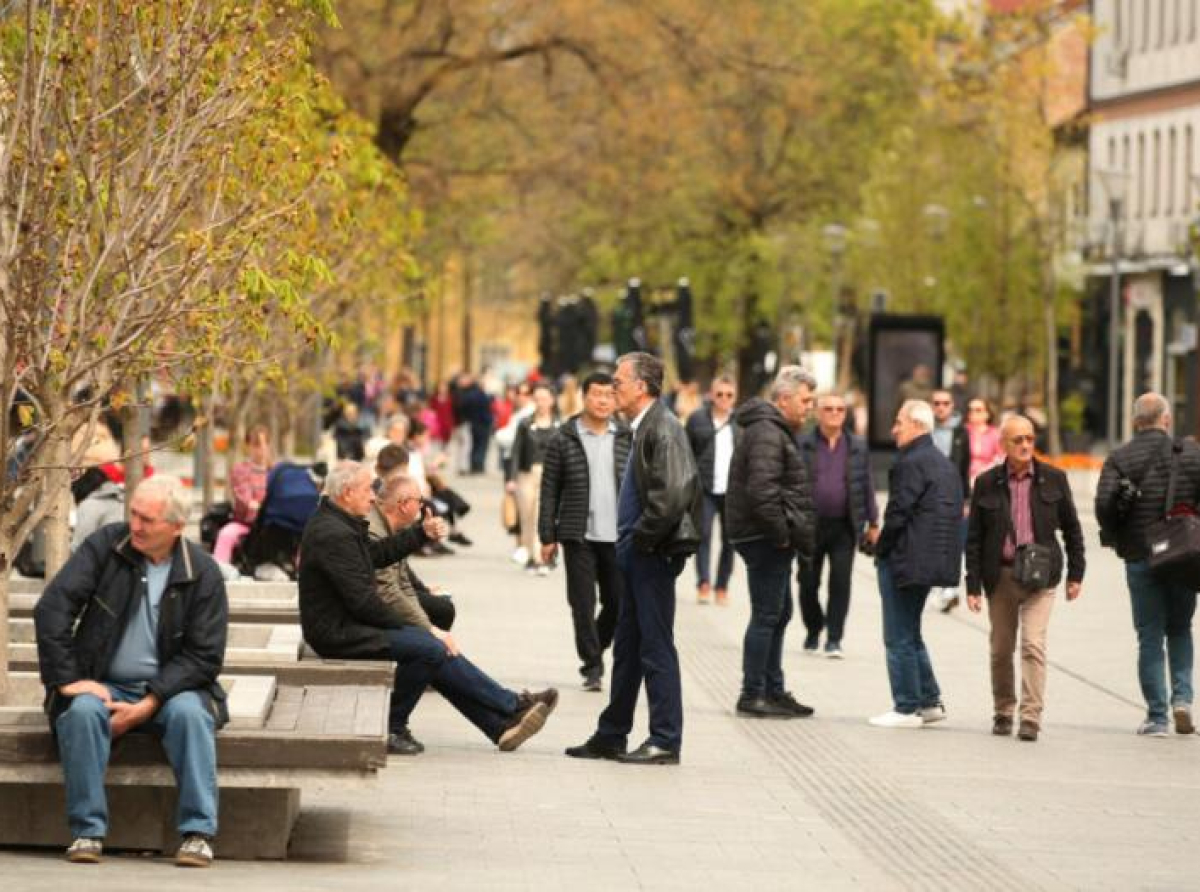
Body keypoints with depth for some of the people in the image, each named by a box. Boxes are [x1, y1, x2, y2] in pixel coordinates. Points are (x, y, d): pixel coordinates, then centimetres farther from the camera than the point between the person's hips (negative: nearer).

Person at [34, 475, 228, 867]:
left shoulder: (202, 573, -5)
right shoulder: (104, 547, -3)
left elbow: (204, 656, -7)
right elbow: (52, 609, -7)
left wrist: (147, 706, -17)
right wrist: (66, 679, -16)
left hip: (167, 688, 0)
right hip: (104, 685, 1)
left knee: (190, 713, -32)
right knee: (82, 711, -32)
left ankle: (198, 832, -28)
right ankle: (88, 830, -26)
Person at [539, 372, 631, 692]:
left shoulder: (627, 439, 6)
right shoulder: (563, 441, 0)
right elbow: (549, 491, 1)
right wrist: (547, 537, -2)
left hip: (618, 536, 2)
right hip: (579, 535, -2)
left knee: (618, 602, 4)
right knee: (583, 603, -1)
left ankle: (595, 648, 29)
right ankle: (592, 665, 7)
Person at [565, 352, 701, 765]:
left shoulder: (663, 429, -15)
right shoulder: (643, 428, 14)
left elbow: (671, 496, -24)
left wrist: (641, 539, -15)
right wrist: (630, 541, 13)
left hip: (653, 555, -10)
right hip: (636, 553, 10)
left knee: (656, 647, -4)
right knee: (627, 648, 14)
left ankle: (665, 742, 1)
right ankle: (611, 735, 21)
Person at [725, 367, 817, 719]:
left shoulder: (777, 431, 18)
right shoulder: (767, 433, -16)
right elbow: (761, 490, -26)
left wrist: (797, 535, 17)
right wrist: (782, 534, -20)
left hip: (773, 539, 11)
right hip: (766, 540, -11)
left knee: (779, 614, 17)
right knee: (767, 616, -7)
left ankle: (773, 691, 24)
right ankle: (753, 695, -4)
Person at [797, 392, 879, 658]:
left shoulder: (858, 447, 6)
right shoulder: (802, 445, 0)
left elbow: (866, 486, 10)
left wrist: (873, 523, 8)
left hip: (844, 527, 0)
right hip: (810, 525, 0)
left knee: (840, 583, -5)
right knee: (808, 583, 7)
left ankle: (834, 639, 0)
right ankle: (813, 631, 27)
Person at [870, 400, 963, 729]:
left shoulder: (911, 464, -16)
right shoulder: (945, 464, 14)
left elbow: (898, 514, -20)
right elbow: (955, 514, 15)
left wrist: (881, 550, -5)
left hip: (906, 561, -10)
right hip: (933, 561, 10)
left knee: (900, 638, -2)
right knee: (910, 634, 19)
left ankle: (907, 708, 0)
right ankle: (930, 702, 20)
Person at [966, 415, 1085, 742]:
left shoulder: (1053, 479, 3)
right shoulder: (987, 483, 1)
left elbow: (1071, 528, 11)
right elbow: (974, 539, 3)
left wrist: (1075, 573, 9)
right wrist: (973, 585, -1)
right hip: (1000, 576, 1)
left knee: (1033, 644, -13)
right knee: (1001, 649, 9)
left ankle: (1031, 718, -13)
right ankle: (1003, 713, 25)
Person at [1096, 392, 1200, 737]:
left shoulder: (1119, 458, -3)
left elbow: (1104, 503, -15)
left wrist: (1115, 537, 1)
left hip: (1140, 557, 0)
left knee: (1150, 637, 6)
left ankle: (1157, 717, 3)